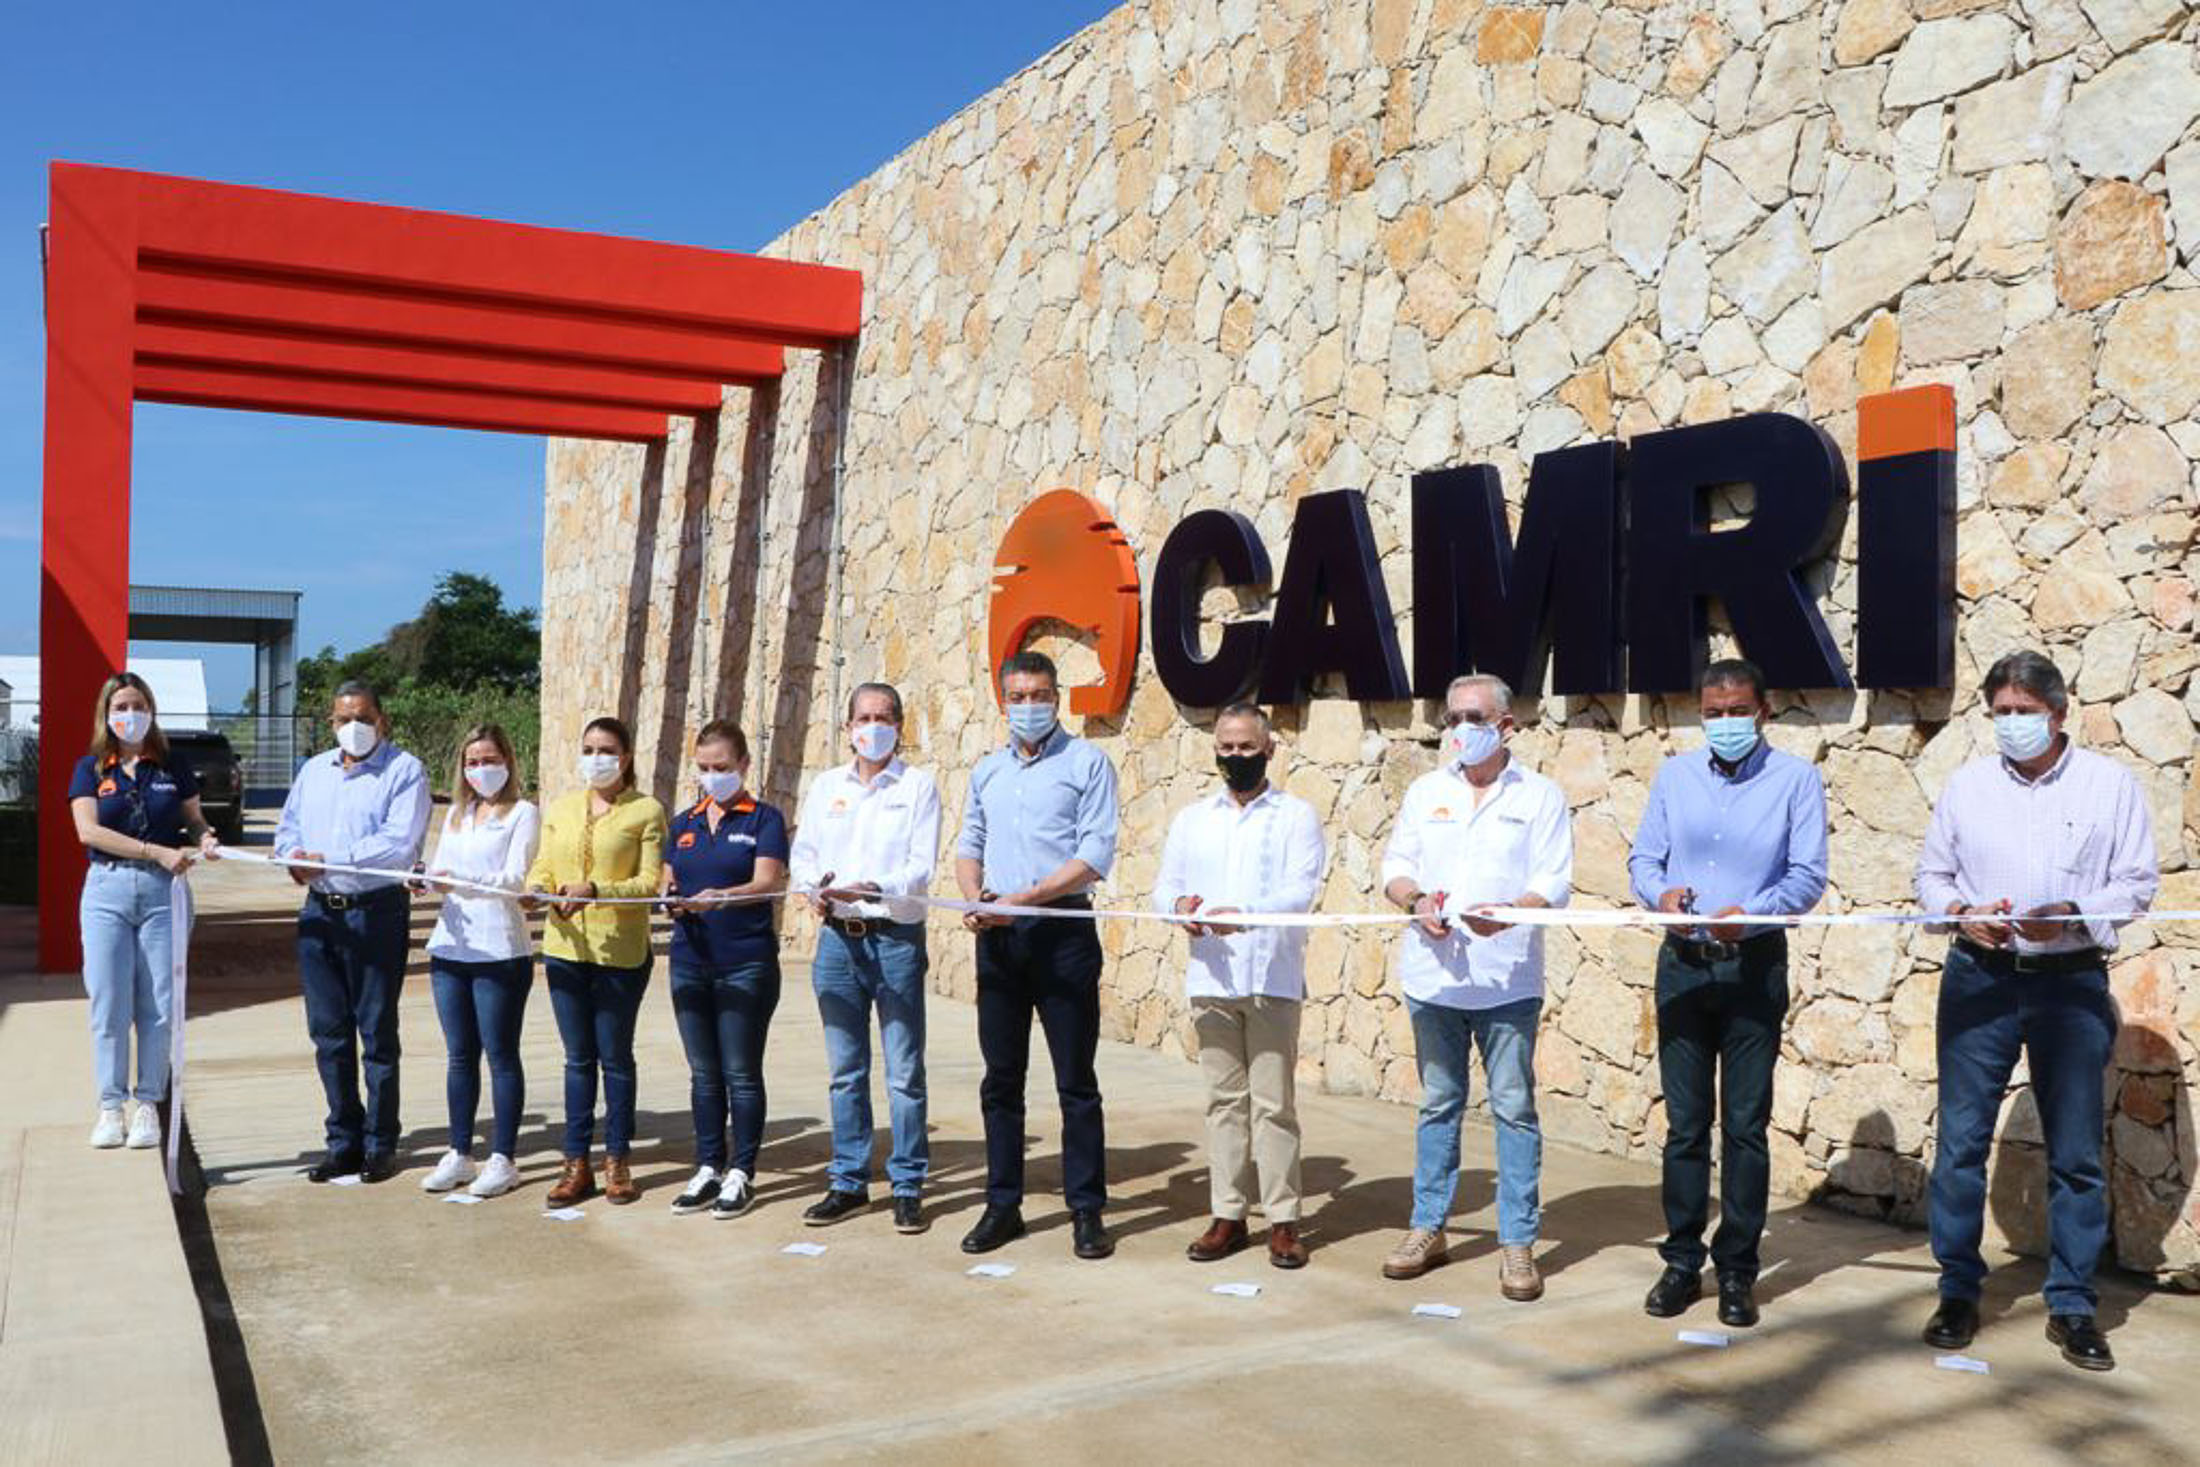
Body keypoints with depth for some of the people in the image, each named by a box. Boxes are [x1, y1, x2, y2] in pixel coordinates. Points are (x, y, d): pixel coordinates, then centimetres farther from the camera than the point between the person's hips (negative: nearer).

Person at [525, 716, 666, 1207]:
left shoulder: (646, 811, -2)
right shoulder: (561, 808, 14)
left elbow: (650, 882, -10)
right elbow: (542, 866, 12)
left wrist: (596, 891, -23)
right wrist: (538, 889, -11)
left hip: (621, 950, -4)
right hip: (565, 946, 4)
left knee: (615, 1057, 4)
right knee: (578, 1058, 9)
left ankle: (617, 1161, 16)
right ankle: (577, 1163, 15)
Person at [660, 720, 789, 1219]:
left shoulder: (764, 819, -2)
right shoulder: (684, 824, 14)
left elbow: (768, 882, -14)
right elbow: (667, 882, 14)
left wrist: (720, 896, -32)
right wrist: (671, 899, -10)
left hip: (746, 963, -5)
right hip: (691, 961, 5)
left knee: (741, 1073, 1)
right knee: (703, 1073, 11)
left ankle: (741, 1174, 10)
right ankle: (708, 1169, 20)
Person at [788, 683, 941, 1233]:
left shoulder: (918, 786, 2)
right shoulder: (825, 785, 13)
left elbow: (922, 866, -8)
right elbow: (803, 853, 11)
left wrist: (875, 889, -24)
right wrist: (817, 889, -10)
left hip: (897, 939, -3)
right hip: (837, 939, 4)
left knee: (904, 1073, -1)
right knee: (845, 1071, 10)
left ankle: (908, 1187, 9)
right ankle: (848, 1182, 21)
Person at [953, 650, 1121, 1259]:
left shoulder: (1086, 763, -2)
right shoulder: (987, 771, 16)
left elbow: (1095, 855, -11)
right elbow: (969, 846, 17)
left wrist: (1021, 899, -17)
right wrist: (975, 897, -5)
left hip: (1062, 932, -5)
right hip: (998, 936, 5)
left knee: (1076, 1081, 1)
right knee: (1000, 1078, 9)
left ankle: (1086, 1210, 9)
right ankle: (1003, 1205, 19)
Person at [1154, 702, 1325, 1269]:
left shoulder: (1296, 815, 3)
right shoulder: (1191, 819, 15)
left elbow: (1301, 888, -10)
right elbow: (1165, 884, 11)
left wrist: (1243, 913, -26)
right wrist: (1181, 903, -13)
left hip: (1272, 977, -3)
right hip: (1210, 978, 3)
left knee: (1273, 1102, -1)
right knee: (1224, 1099, 8)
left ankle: (1282, 1220, 6)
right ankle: (1228, 1215, 16)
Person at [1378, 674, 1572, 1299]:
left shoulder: (1540, 796, 1)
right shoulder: (1425, 791, 12)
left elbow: (1554, 884, -6)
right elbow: (1396, 866, 10)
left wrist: (1509, 913, -25)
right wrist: (1418, 901, -11)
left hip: (1507, 979, -3)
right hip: (1432, 974, 3)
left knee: (1514, 1107, 1)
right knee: (1438, 1105, 12)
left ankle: (1517, 1243, 10)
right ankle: (1427, 1229, 23)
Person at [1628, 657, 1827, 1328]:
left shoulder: (1795, 779, -1)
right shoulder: (1674, 775, 8)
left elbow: (1808, 875, -7)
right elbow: (1642, 858, 8)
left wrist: (1751, 911, -24)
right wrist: (1662, 892, -14)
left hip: (1755, 966, -2)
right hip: (1682, 964, 3)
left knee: (1746, 1124, 3)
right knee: (1685, 1122, 8)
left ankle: (1737, 1269, 14)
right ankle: (1682, 1261, 18)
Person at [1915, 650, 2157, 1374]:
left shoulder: (2109, 783, 2)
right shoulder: (1967, 784, 6)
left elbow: (2139, 880, 0)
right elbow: (1931, 874, 11)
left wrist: (2073, 915, -17)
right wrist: (1961, 913, -9)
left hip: (2072, 983, -1)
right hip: (1979, 979, 1)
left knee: (2076, 1153, 5)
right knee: (1961, 1140, 3)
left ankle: (2072, 1306, 17)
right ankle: (1958, 1292, 15)